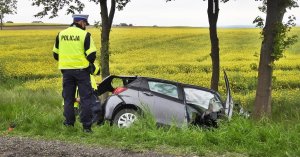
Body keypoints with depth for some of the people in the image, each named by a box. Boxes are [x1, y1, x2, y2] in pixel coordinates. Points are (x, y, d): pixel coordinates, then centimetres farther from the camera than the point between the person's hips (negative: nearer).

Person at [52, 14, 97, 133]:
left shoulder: (61, 34, 7)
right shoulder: (85, 34, -7)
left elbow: (55, 54, 12)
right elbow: (92, 55, -10)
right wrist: (90, 62, 11)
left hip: (66, 70, 4)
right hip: (81, 70, -4)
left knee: (68, 98, 11)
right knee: (86, 98, 2)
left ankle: (69, 124, 12)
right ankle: (86, 126, 0)